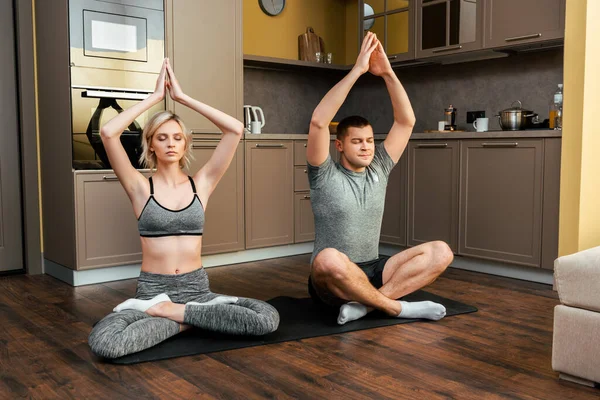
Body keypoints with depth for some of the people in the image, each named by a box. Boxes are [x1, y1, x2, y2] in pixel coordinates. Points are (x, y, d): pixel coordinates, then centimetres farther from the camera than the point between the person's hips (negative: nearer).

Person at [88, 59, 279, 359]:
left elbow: (235, 130, -4)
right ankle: (188, 319, -9)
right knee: (103, 342, -33)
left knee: (268, 319, -23)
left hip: (197, 289, 3)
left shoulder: (201, 184, 5)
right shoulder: (140, 187, 1)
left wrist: (182, 96, -3)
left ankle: (171, 312, -8)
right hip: (151, 291, -2)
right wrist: (155, 96, -7)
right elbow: (108, 132, -14)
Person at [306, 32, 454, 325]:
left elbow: (406, 121, 3)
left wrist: (387, 73, -9)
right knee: (329, 259, -42)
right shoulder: (325, 176, -6)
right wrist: (357, 70, -22)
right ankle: (397, 307, -21)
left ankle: (364, 303, -24)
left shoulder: (378, 170, 8)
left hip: (372, 273, 5)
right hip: (332, 280, -5)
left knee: (441, 252, -14)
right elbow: (318, 122, -22)